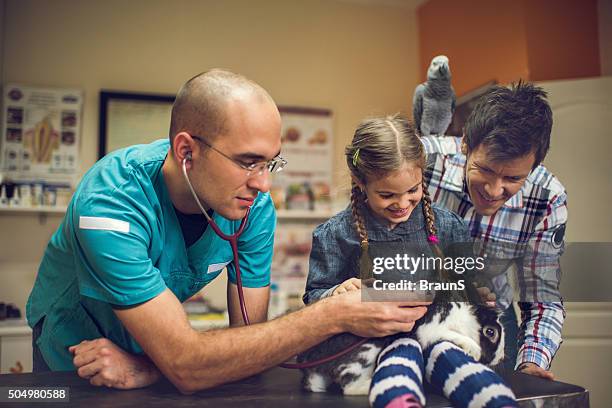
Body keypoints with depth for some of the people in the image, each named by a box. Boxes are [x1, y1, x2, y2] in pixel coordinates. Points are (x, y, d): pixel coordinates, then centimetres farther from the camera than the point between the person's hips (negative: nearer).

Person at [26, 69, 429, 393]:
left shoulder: (255, 206, -22)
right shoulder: (112, 204, -35)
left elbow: (249, 334, -17)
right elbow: (185, 366, -38)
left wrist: (146, 369, -32)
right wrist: (335, 315, -41)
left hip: (158, 348, 2)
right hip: (72, 345, -2)